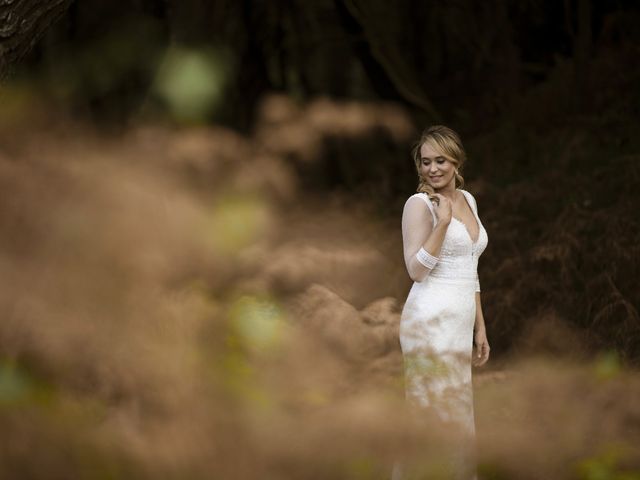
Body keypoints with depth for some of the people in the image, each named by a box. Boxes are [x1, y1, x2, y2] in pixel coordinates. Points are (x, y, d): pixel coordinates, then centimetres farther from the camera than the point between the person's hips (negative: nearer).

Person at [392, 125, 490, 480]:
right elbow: (417, 270, -15)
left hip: (459, 325, 8)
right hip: (430, 321, -8)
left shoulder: (467, 200, 15)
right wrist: (443, 222, -22)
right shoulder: (419, 204, -8)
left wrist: (480, 328, 19)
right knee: (445, 424, -9)